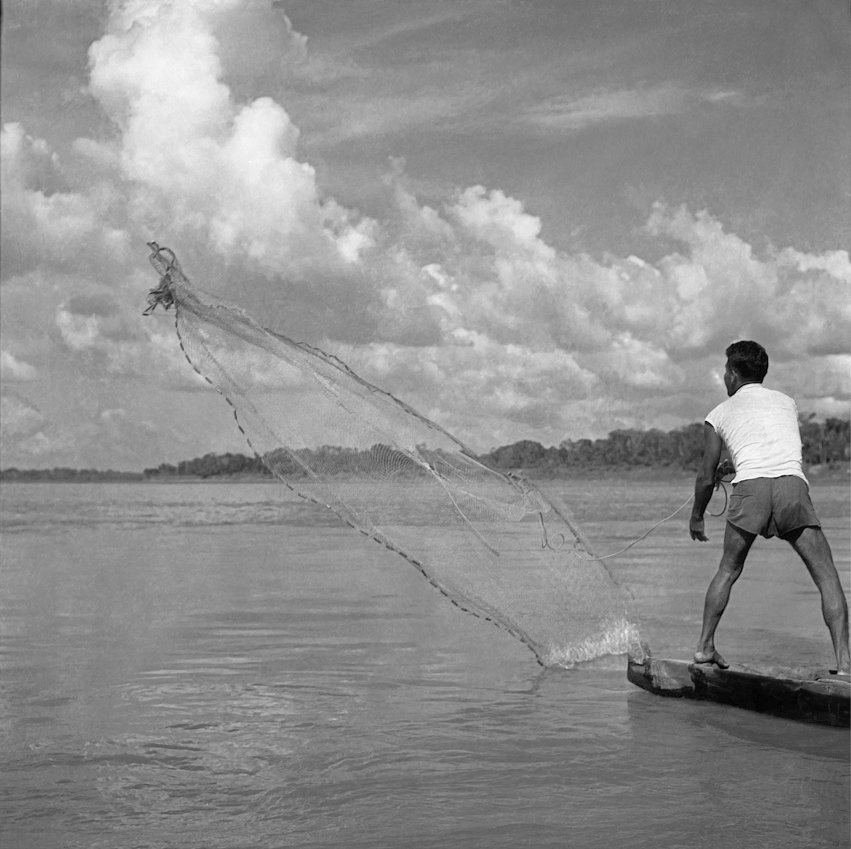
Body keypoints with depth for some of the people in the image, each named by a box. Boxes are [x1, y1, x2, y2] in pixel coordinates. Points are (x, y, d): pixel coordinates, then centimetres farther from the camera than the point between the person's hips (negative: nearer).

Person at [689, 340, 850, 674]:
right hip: (793, 485, 1)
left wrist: (696, 517, 41)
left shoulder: (720, 413, 23)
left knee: (727, 571, 21)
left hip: (751, 487, 0)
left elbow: (706, 477, 24)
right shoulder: (787, 403, 30)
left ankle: (705, 646, 19)